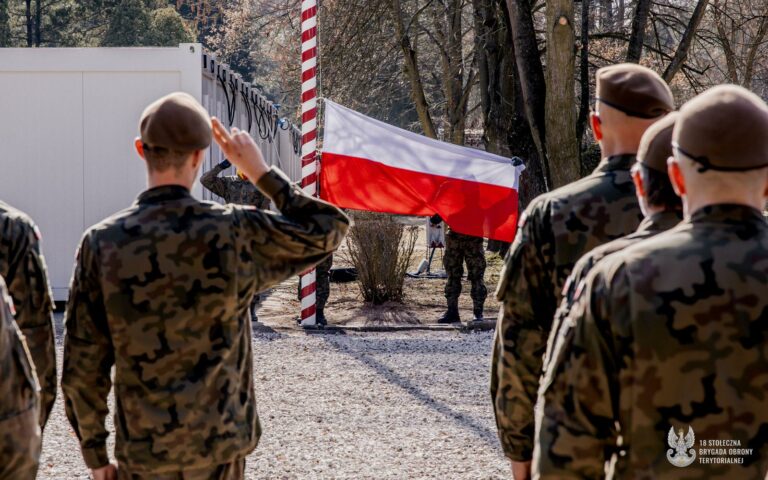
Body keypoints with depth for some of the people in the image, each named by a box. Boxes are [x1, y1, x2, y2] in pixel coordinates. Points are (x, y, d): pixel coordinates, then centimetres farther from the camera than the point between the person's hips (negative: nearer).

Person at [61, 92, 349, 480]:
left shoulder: (101, 243, -8)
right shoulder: (234, 232, -10)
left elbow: (83, 365, -5)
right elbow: (327, 230, 6)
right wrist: (260, 172, 9)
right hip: (219, 441, 0)